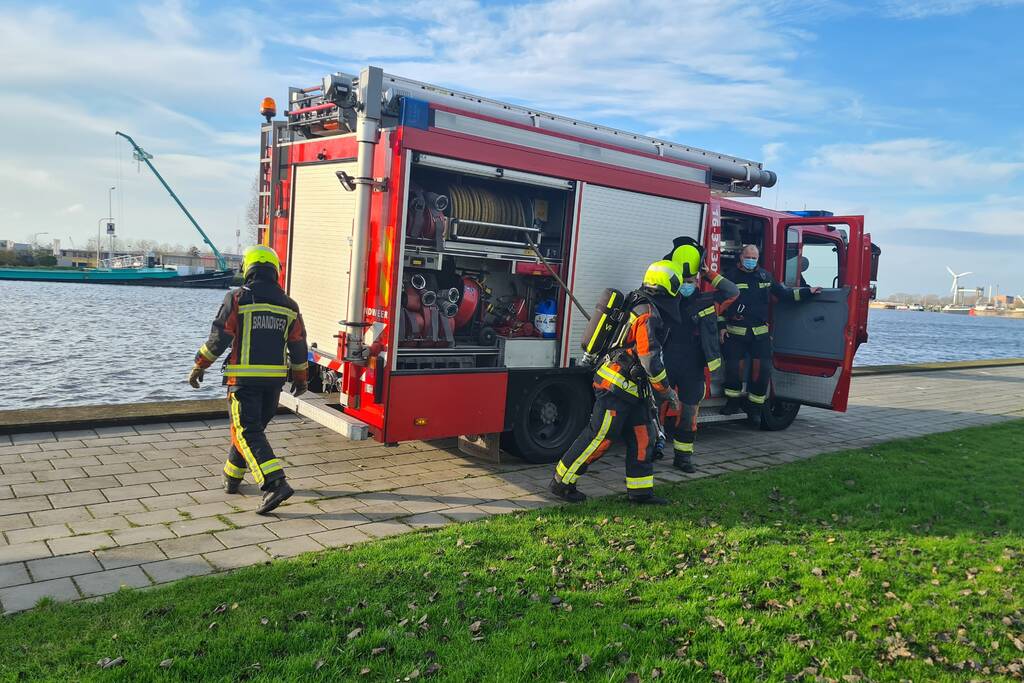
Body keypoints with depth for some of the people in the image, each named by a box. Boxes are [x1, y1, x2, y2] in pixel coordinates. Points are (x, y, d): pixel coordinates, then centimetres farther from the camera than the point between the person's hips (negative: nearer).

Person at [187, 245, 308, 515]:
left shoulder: (237, 299, -6)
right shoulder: (289, 306, 6)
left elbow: (218, 338, -7)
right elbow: (298, 346, 11)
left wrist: (199, 366, 6)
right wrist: (300, 378, 23)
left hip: (244, 378, -5)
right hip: (275, 380, 5)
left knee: (248, 432, -6)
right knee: (253, 426, 19)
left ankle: (275, 483, -21)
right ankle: (232, 477, 32)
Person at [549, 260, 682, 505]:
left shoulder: (641, 306, 13)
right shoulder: (648, 314, -18)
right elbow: (651, 361, -19)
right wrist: (667, 392, -9)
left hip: (631, 387, 10)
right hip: (617, 386, -10)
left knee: (643, 436, 10)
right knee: (599, 437, -5)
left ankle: (640, 491, 16)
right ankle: (561, 481, 4)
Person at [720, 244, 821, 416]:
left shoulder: (765, 276, 12)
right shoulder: (731, 276, 3)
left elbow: (783, 293, 19)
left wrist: (807, 291, 13)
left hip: (760, 333, 3)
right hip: (735, 333, -2)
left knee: (762, 369, -3)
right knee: (734, 368, -5)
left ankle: (754, 407, 11)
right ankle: (733, 402, 15)